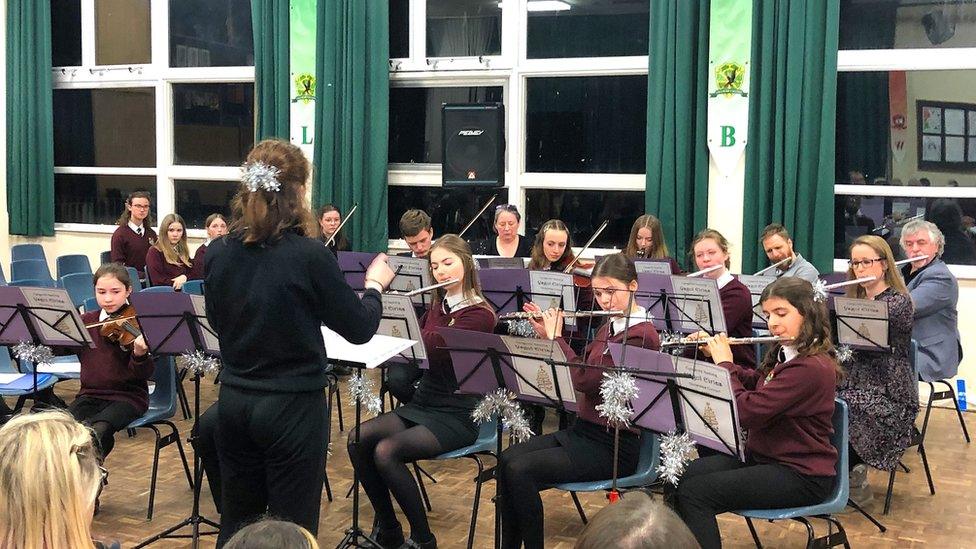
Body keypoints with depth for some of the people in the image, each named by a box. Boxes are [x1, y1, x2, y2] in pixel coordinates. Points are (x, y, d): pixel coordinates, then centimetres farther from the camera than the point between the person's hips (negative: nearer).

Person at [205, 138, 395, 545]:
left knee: (236, 523, 17)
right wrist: (375, 285, 11)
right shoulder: (309, 255, -17)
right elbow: (360, 329, -7)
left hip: (234, 402, 5)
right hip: (293, 406, -5)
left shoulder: (217, 253, -1)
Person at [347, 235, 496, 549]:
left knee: (386, 451, -28)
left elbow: (430, 349, -25)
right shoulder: (437, 305, 12)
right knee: (358, 440, -17)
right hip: (421, 405, 7)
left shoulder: (480, 315, -12)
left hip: (456, 415, -7)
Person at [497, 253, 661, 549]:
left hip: (613, 446, -9)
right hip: (583, 430, 9)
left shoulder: (642, 335, -16)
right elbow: (579, 369, 19)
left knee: (520, 470, -22)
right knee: (507, 458, -9)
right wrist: (547, 336, 8)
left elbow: (585, 380, -24)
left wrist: (556, 337, -12)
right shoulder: (610, 327, 12)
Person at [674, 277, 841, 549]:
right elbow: (754, 383, 26)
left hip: (800, 475, -9)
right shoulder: (784, 352, 6)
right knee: (683, 475, -8)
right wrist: (717, 353, 11)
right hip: (764, 455, 9)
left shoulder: (811, 367, -23)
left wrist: (725, 364, -12)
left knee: (695, 492, -21)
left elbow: (745, 412, -28)